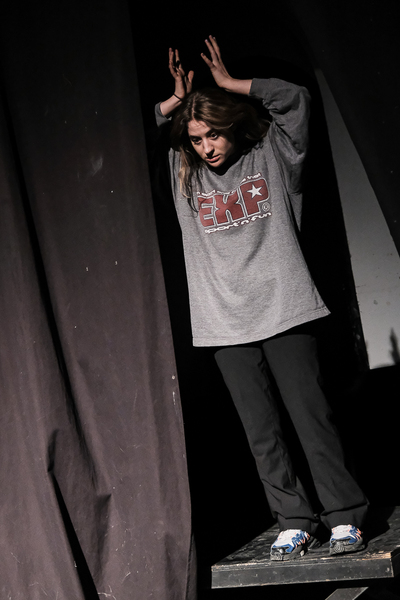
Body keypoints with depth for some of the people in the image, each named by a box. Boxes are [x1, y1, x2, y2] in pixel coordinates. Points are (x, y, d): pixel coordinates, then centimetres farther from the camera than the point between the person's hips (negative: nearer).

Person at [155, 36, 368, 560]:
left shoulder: (272, 154, 7)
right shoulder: (182, 174, 12)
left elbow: (296, 99, -1)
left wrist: (230, 83, 3)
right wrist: (178, 100, 7)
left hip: (283, 309, -2)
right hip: (225, 321, 3)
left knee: (310, 414, -1)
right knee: (260, 429, 3)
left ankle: (345, 517, 8)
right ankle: (293, 523, 11)